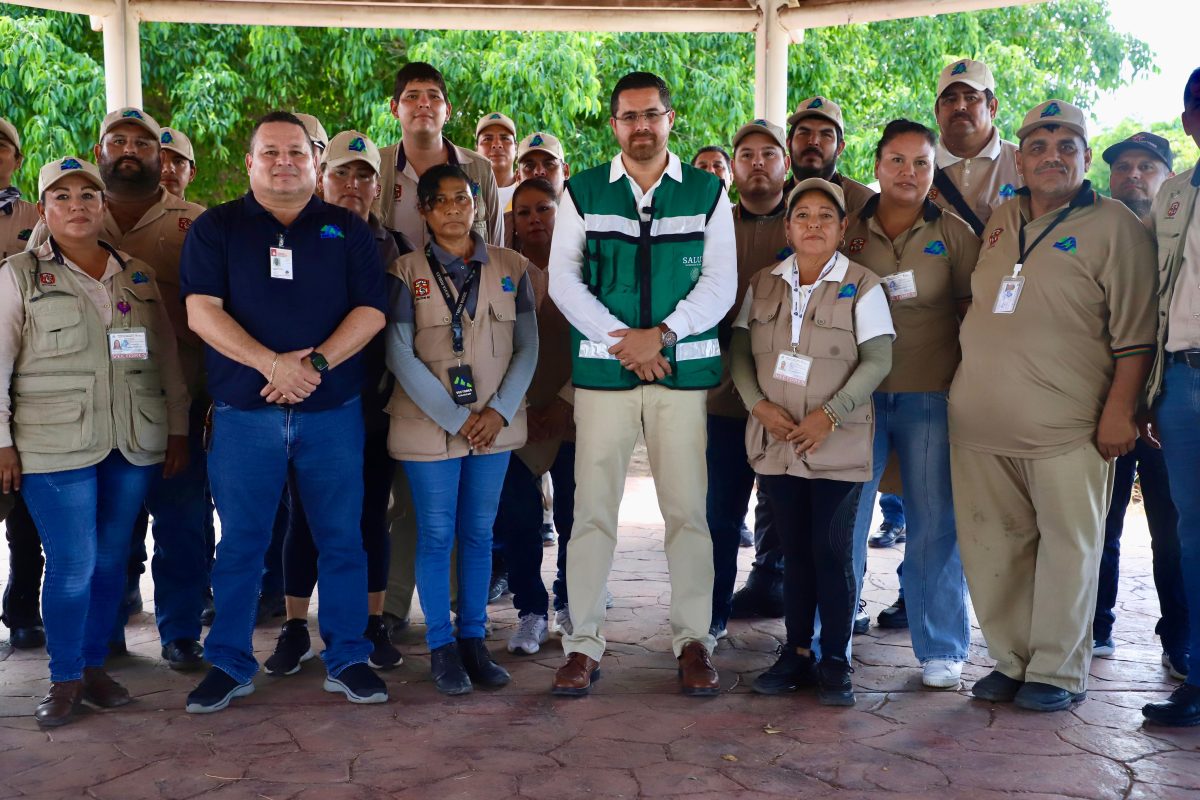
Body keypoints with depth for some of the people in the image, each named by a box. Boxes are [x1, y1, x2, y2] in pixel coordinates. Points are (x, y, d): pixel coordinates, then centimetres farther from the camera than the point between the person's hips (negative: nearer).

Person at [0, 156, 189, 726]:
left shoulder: (138, 274, 12)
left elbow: (168, 357, 14)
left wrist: (178, 429, 10)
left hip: (135, 443, 3)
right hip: (55, 444, -3)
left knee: (112, 559, 8)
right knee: (72, 564, -3)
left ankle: (95, 665, 23)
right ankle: (65, 679, 13)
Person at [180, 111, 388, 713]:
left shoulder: (348, 229, 10)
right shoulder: (215, 228, 7)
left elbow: (371, 310, 1)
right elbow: (202, 311, -4)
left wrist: (316, 362, -14)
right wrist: (272, 363, -17)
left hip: (333, 409, 1)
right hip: (243, 412, 0)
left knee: (341, 538, 5)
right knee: (240, 543, 6)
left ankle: (347, 659, 17)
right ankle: (229, 665, 19)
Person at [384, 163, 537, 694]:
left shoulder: (511, 268, 5)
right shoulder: (406, 273, -1)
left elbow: (527, 347, 3)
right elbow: (400, 356, -7)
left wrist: (500, 411, -10)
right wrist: (455, 419, -12)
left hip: (495, 424, 2)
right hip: (429, 425, -2)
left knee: (479, 533, 9)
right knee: (436, 535, 3)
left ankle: (474, 640, 19)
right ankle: (441, 646, 14)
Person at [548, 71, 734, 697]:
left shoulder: (707, 192, 8)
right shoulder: (583, 193, 9)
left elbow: (720, 281, 2)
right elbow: (562, 278, 3)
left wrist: (660, 334, -11)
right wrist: (621, 339, -9)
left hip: (683, 367, 0)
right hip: (602, 367, 0)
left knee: (687, 509, 2)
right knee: (593, 509, 0)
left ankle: (693, 640, 13)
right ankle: (583, 642, 9)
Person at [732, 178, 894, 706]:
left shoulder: (862, 286, -2)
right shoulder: (762, 284, 9)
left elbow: (878, 360, -7)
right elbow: (740, 349, 6)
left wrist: (830, 414, -17)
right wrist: (759, 404, -10)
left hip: (837, 443, -3)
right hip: (776, 440, 3)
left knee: (832, 551, -1)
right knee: (794, 550, 10)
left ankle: (835, 662, 10)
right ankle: (796, 652, 20)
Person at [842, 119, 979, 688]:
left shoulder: (955, 235, 5)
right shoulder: (847, 230, 6)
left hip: (930, 396, 0)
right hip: (857, 394, 1)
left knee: (935, 526, 4)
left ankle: (941, 650, 17)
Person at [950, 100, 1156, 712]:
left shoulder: (1114, 227, -1)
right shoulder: (1000, 222, 16)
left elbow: (1135, 333, -6)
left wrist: (1119, 410, -13)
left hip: (1065, 426, -5)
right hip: (980, 420, 6)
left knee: (1067, 547, 1)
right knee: (992, 547, 9)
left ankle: (1057, 672, 13)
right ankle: (1010, 662, 22)